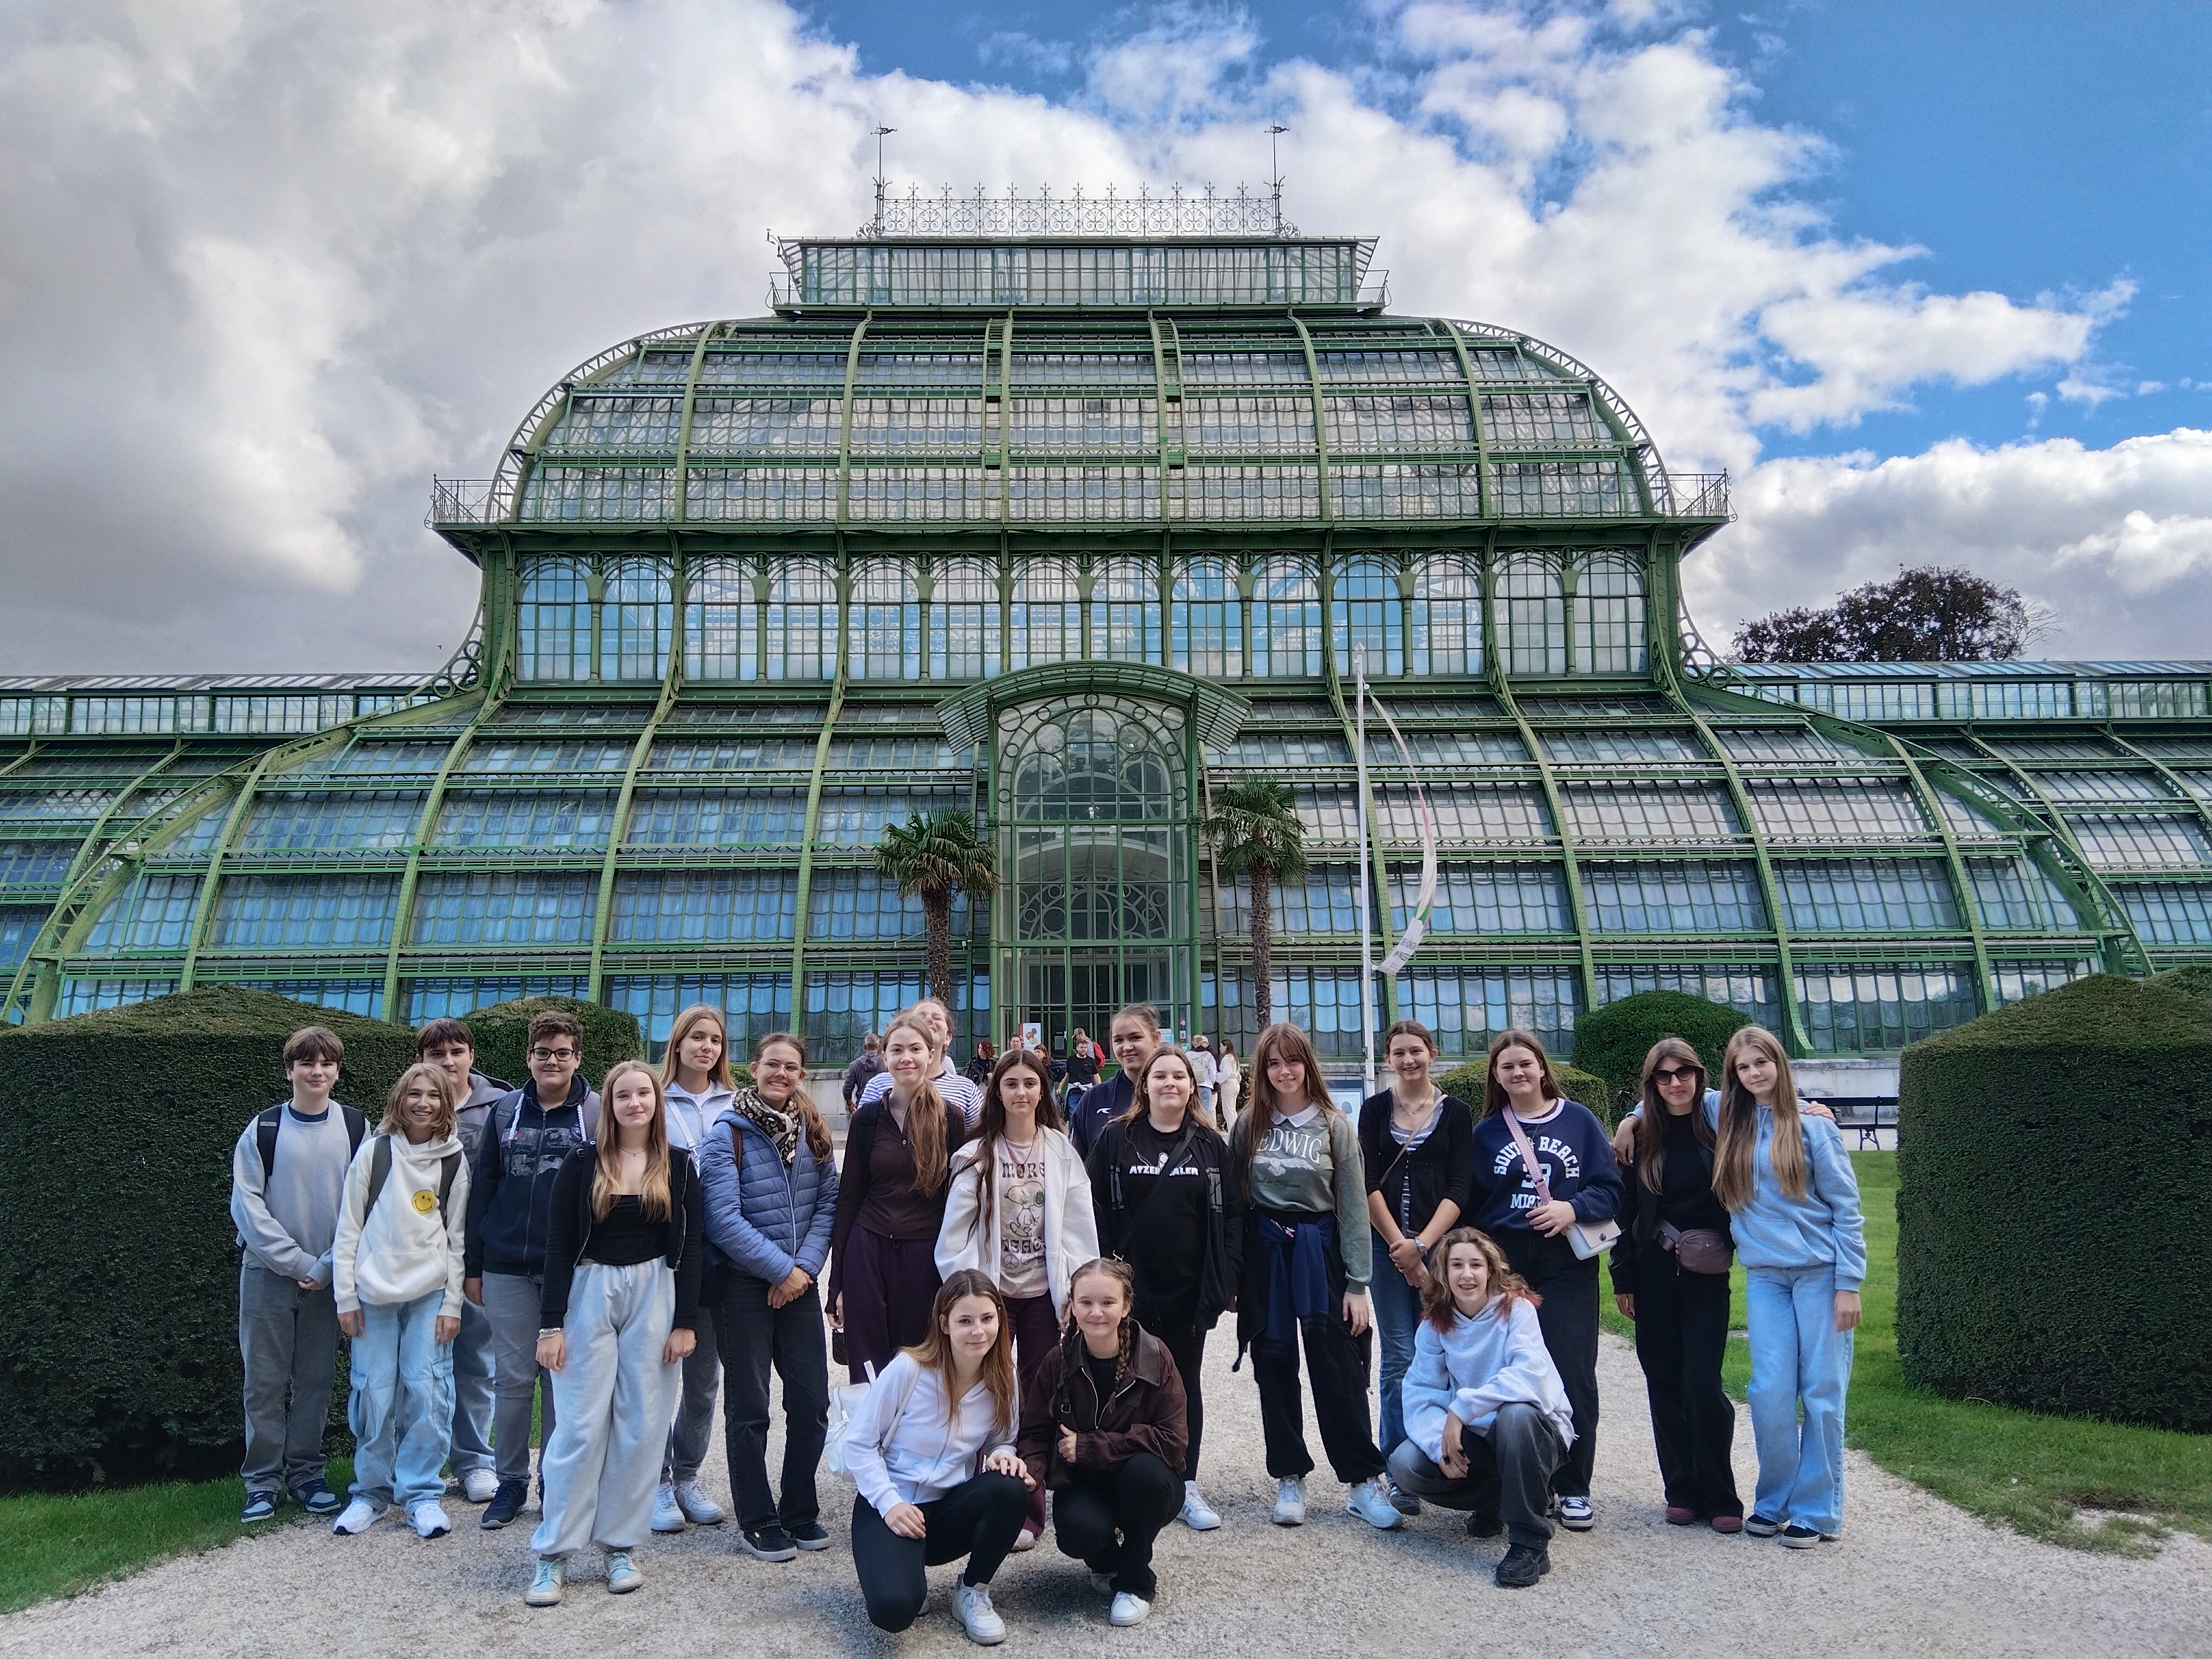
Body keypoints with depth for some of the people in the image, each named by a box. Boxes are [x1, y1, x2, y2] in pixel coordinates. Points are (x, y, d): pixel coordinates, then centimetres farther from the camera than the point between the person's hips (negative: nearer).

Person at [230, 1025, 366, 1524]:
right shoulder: (263, 1130, -1)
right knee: (266, 1380, 3)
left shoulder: (356, 1128, 1)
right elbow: (247, 1204, -5)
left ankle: (306, 1473, 18)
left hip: (328, 1274, 1)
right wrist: (297, 1262, -11)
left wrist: (329, 1265, -10)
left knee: (316, 1379, 7)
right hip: (268, 1272, -1)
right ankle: (263, 1481, 12)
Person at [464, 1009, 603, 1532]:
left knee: (562, 1378, 6)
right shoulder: (505, 1111, 6)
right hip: (507, 1268, 2)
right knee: (513, 1379, 6)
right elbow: (482, 1189, 8)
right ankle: (511, 1482, 19)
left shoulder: (597, 1113, -1)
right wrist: (474, 1266, 6)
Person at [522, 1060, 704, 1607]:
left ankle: (620, 1546, 14)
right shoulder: (582, 1163, 1)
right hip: (589, 1293, -1)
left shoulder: (679, 1166, 4)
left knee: (641, 1427, 3)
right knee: (580, 1425, -4)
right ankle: (553, 1554, 5)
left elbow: (689, 1247, 2)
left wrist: (685, 1321, -4)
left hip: (654, 1295, 1)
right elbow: (558, 1245, -1)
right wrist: (551, 1323, -6)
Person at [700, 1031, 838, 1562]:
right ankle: (757, 1522, 17)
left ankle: (800, 1512, 23)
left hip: (799, 1281, 4)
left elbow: (827, 1202, 4)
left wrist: (806, 1266, -9)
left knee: (811, 1399, 6)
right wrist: (781, 1268, -13)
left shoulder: (812, 1129, 6)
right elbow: (724, 1219, -15)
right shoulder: (727, 1133, -9)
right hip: (744, 1284, -4)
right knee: (749, 1407, 4)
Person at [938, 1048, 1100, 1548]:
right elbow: (957, 1233, -3)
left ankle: (1030, 1511, 14)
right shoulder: (976, 1155, -1)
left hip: (1044, 1293, 1)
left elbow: (1080, 1229, 1)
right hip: (991, 1293, -1)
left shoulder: (1062, 1152, 2)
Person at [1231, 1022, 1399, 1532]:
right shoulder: (1249, 1125, 3)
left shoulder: (1334, 1125, -3)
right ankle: (1290, 1479, 18)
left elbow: (1354, 1206, -3)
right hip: (1264, 1252, 2)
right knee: (1274, 1369, 7)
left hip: (1319, 1250, -2)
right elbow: (1233, 1199, 6)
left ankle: (1364, 1480, 8)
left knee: (1338, 1369, -1)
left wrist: (1358, 1283, -6)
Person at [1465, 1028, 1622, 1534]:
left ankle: (1573, 1489, 11)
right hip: (1505, 1268, 1)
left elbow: (1609, 1188, 1)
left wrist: (1573, 1210, -16)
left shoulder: (1579, 1120, 4)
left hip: (1568, 1268, -1)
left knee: (1573, 1377, -1)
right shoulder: (1486, 1132, 8)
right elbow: (1470, 1207, 9)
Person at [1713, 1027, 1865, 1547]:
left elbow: (1846, 1207, -3)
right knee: (1770, 1394, 0)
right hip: (1764, 1275, 3)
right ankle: (1773, 1502, 16)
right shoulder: (1731, 1124, 8)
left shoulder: (1812, 1126, -2)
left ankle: (1818, 1511, 11)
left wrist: (1849, 1284, -8)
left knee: (1822, 1392, 1)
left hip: (1819, 1271, -3)